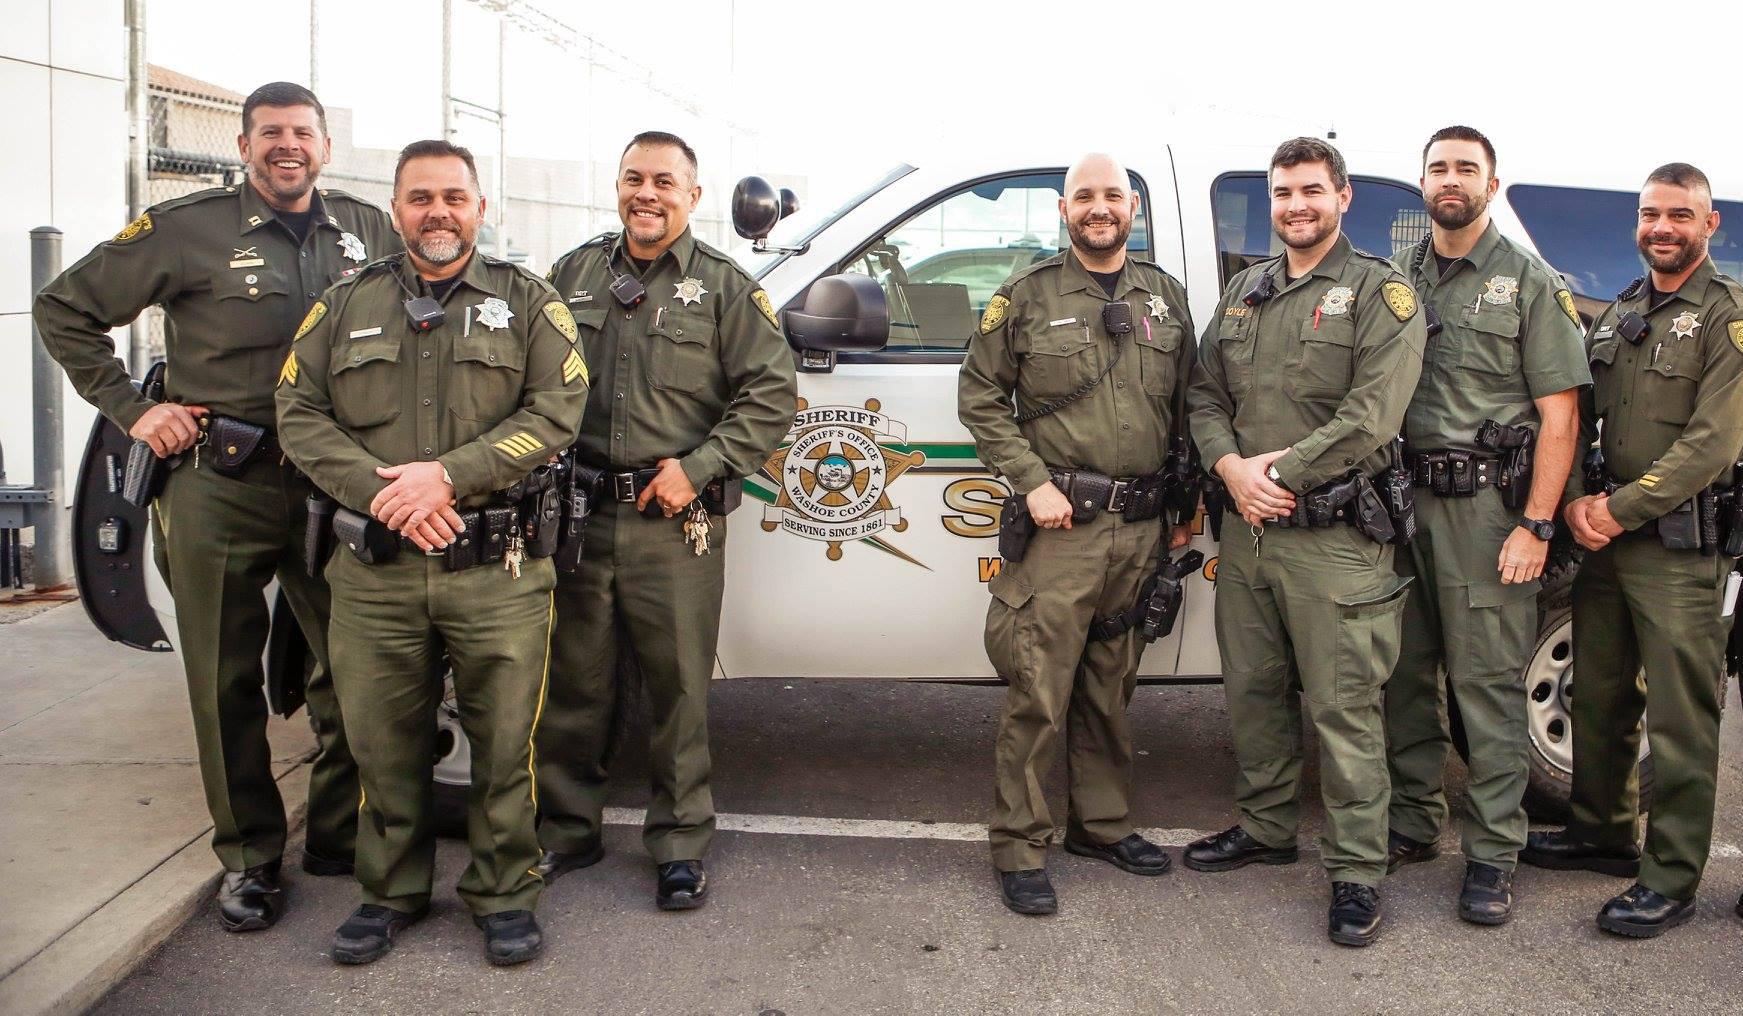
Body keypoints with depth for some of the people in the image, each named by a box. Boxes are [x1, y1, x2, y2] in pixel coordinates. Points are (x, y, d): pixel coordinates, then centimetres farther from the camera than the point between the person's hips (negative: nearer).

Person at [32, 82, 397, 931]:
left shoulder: (368, 233, 8)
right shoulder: (185, 230, -1)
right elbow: (65, 309, 5)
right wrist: (131, 410, -2)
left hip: (332, 483, 3)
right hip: (218, 487, -2)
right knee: (226, 684, 5)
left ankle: (340, 836, 24)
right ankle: (248, 856, 20)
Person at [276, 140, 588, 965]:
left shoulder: (527, 302, 7)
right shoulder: (345, 305, 13)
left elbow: (557, 410, -5)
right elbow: (298, 414, 6)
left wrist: (449, 475, -15)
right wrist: (381, 491, -11)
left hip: (497, 567, -2)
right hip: (374, 569, 2)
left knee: (505, 742, 4)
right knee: (384, 743, 11)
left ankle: (503, 896, 21)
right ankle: (391, 892, 30)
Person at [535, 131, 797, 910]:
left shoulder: (723, 286, 2)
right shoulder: (573, 274, 13)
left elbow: (772, 393, -3)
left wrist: (697, 467, -12)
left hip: (676, 523, -3)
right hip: (578, 516, 3)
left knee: (679, 686, 3)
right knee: (574, 682, 12)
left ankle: (680, 845, 18)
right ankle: (567, 829, 28)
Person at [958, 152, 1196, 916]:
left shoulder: (1165, 298, 13)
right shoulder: (1027, 296, 1)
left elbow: (1186, 406, 17)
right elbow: (979, 398, 1)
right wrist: (1032, 481, -9)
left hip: (1141, 531, 4)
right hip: (1060, 525, -4)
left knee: (1111, 689, 15)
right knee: (1037, 694, -4)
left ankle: (1102, 824, 29)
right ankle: (1019, 848, 7)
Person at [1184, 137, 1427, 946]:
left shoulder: (1380, 292, -3)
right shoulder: (1244, 291, 16)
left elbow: (1372, 414, -14)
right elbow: (1205, 394, 13)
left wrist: (1279, 470, -15)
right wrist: (1232, 468, -6)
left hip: (1333, 538, -6)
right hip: (1246, 528, 6)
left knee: (1342, 707, -2)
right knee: (1253, 691, 16)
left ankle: (1356, 871, 9)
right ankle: (1264, 827, 33)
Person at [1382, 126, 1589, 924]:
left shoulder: (1531, 284, 1)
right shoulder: (1394, 278, 13)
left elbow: (1559, 414, -3)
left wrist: (1535, 525, -11)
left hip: (1485, 506, -4)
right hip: (1399, 498, 4)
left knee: (1487, 680, -2)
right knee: (1405, 671, 10)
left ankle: (1493, 854, 7)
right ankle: (1414, 822, 24)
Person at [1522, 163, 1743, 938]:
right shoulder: (1616, 316, 15)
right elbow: (1573, 418, 12)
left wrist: (1619, 510, -17)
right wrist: (1574, 501, -4)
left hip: (1681, 547, -7)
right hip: (1603, 537, 7)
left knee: (1680, 720, -1)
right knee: (1598, 697, 16)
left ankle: (1671, 880, 7)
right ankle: (1602, 831, 32)